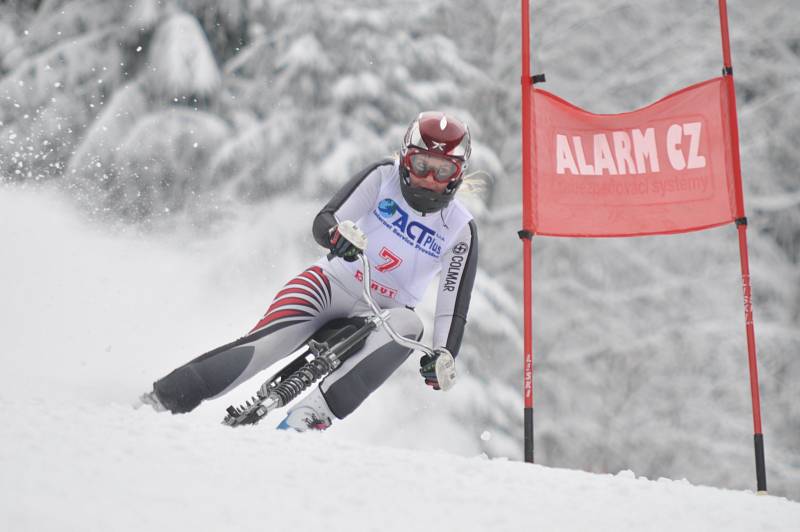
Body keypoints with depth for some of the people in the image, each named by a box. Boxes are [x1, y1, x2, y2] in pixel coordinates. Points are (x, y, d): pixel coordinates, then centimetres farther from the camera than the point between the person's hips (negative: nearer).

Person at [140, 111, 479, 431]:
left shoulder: (460, 229, -2)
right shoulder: (384, 176, -4)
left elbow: (454, 303, -3)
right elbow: (324, 221, -12)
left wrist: (443, 354, -19)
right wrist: (335, 234, -36)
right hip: (332, 284, -1)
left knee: (407, 325, -34)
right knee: (270, 341, -27)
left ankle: (314, 413, -38)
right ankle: (163, 399, -21)